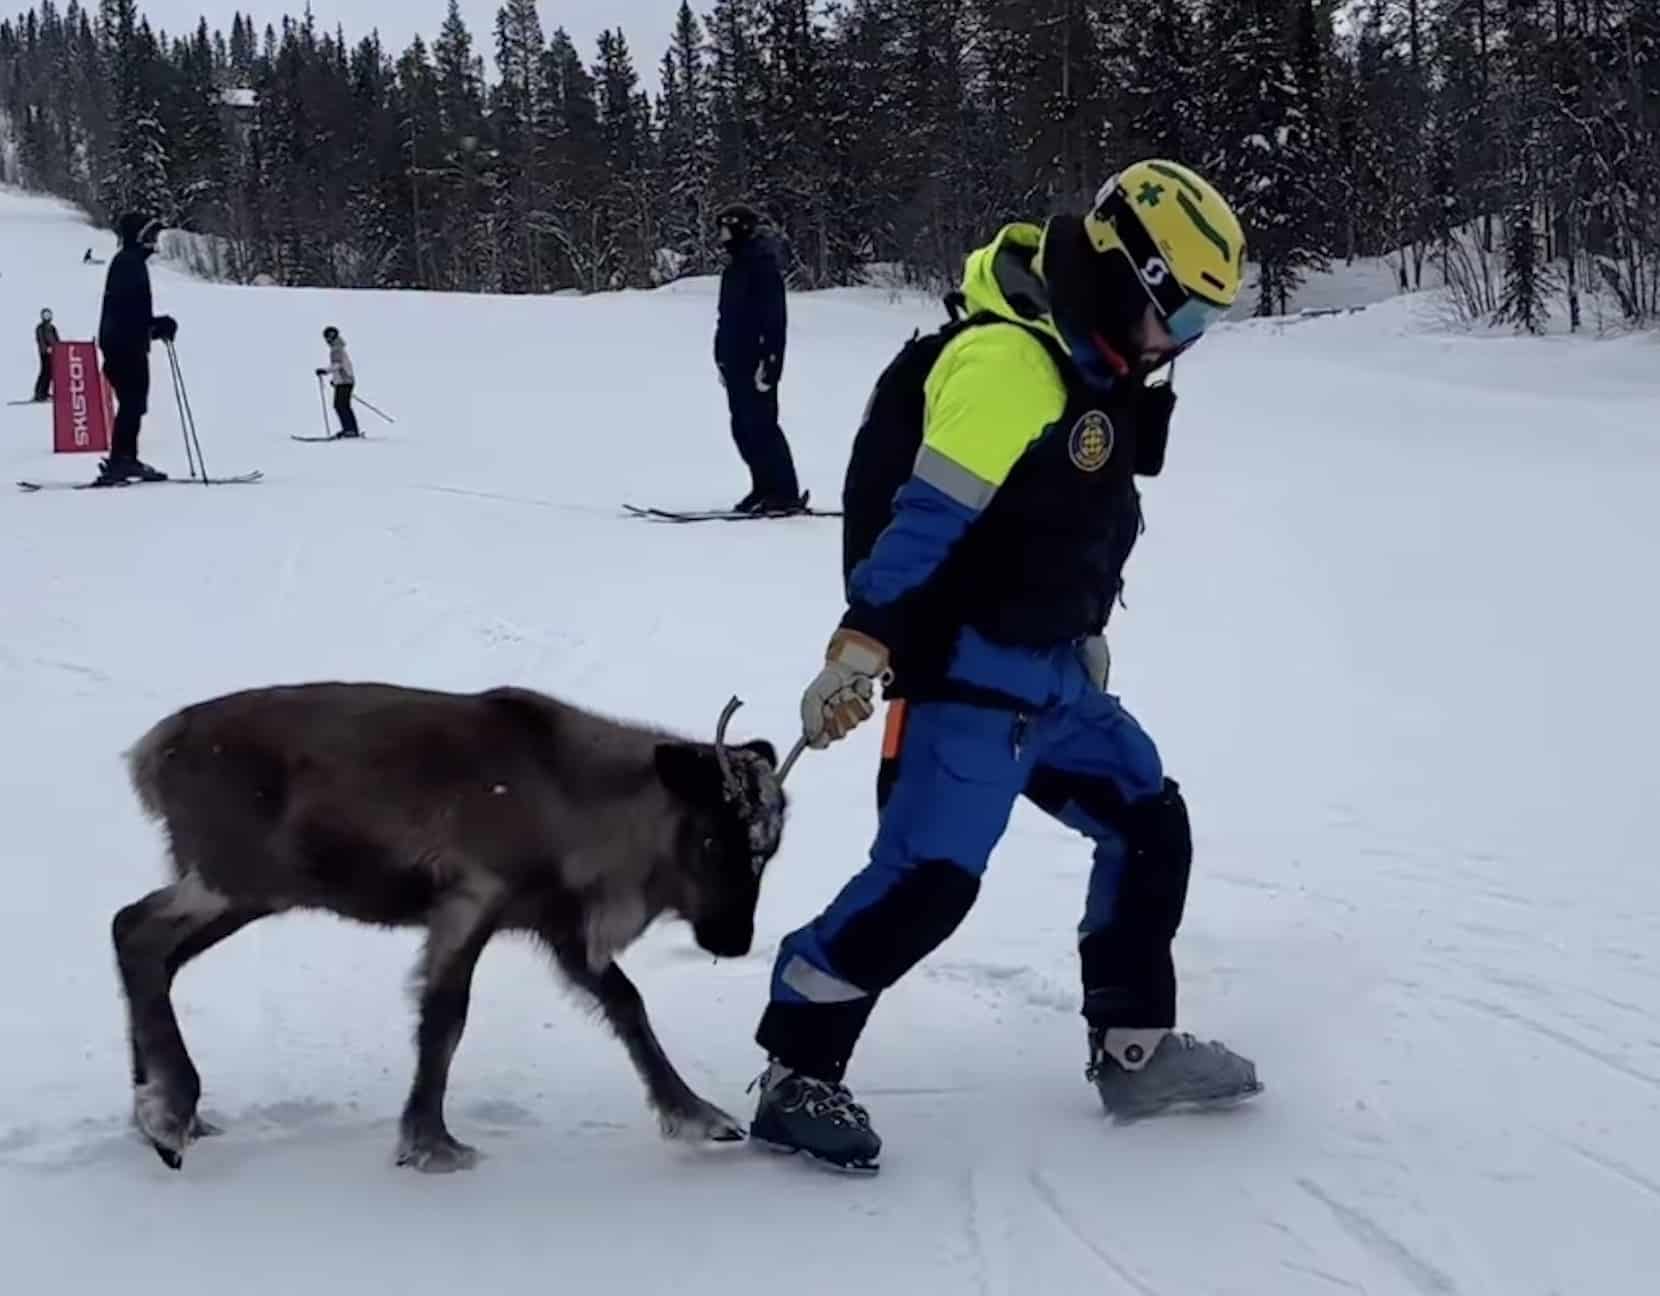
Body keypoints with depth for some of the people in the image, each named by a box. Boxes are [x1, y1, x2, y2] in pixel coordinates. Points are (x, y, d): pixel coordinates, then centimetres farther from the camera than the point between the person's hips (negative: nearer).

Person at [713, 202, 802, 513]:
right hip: (736, 362, 10)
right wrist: (722, 359, 21)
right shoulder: (736, 267, 17)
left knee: (761, 425, -10)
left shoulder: (762, 265, -12)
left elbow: (774, 318, -18)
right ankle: (764, 487, 15)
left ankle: (785, 493, -7)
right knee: (743, 428, 9)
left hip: (756, 364, -10)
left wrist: (767, 361, -22)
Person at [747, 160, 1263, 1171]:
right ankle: (798, 1074, -3)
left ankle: (1134, 1050, 25)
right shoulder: (1008, 362, -20)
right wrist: (861, 650, -27)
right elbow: (929, 516, -24)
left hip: (1055, 675, 10)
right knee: (929, 879, -14)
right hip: (968, 673, -10)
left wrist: (1087, 635, 30)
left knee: (1152, 827, 14)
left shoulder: (1099, 373, 11)